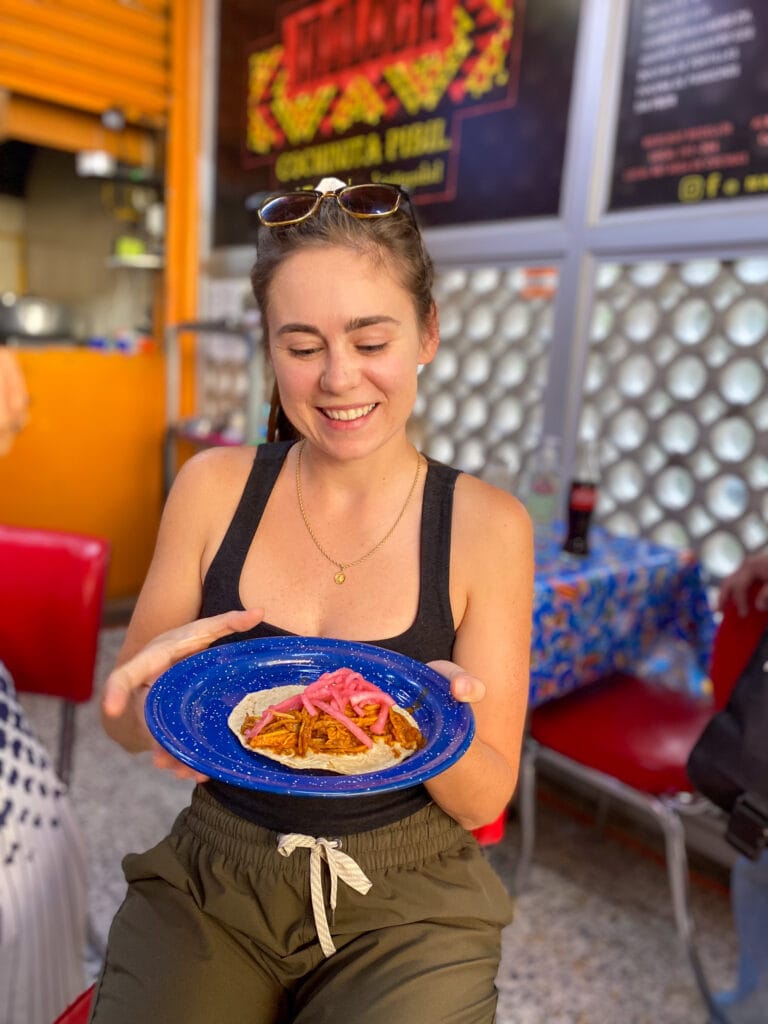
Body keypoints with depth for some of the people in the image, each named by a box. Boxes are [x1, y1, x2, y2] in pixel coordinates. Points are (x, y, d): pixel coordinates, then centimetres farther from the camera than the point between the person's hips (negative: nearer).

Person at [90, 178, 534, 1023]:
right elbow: (124, 725, 1)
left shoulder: (487, 526, -12)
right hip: (211, 882, 2)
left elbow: (485, 799, -8)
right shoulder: (214, 488, -7)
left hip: (404, 904, -1)